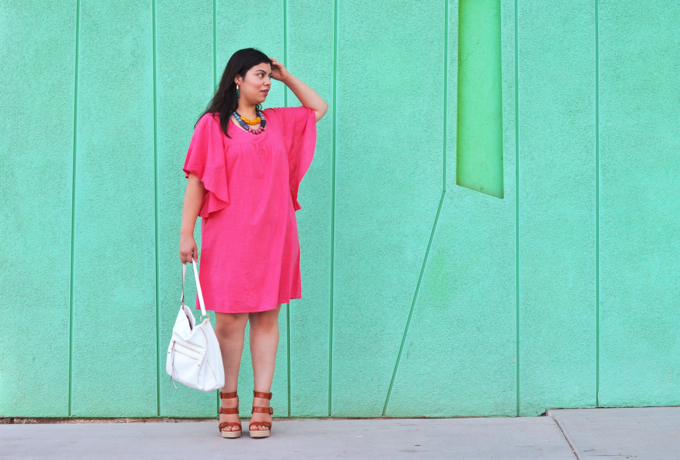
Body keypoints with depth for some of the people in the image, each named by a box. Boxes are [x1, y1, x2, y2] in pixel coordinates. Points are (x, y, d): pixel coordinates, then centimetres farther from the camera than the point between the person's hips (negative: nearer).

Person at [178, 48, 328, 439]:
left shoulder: (278, 122, 15)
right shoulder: (213, 125, 2)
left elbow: (319, 108, 30)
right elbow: (196, 181, -2)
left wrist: (285, 76, 19)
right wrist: (186, 234, -8)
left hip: (274, 235, 4)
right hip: (229, 237, -4)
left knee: (267, 317, 2)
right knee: (230, 318, -4)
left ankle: (262, 405, 5)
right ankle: (228, 405, 6)